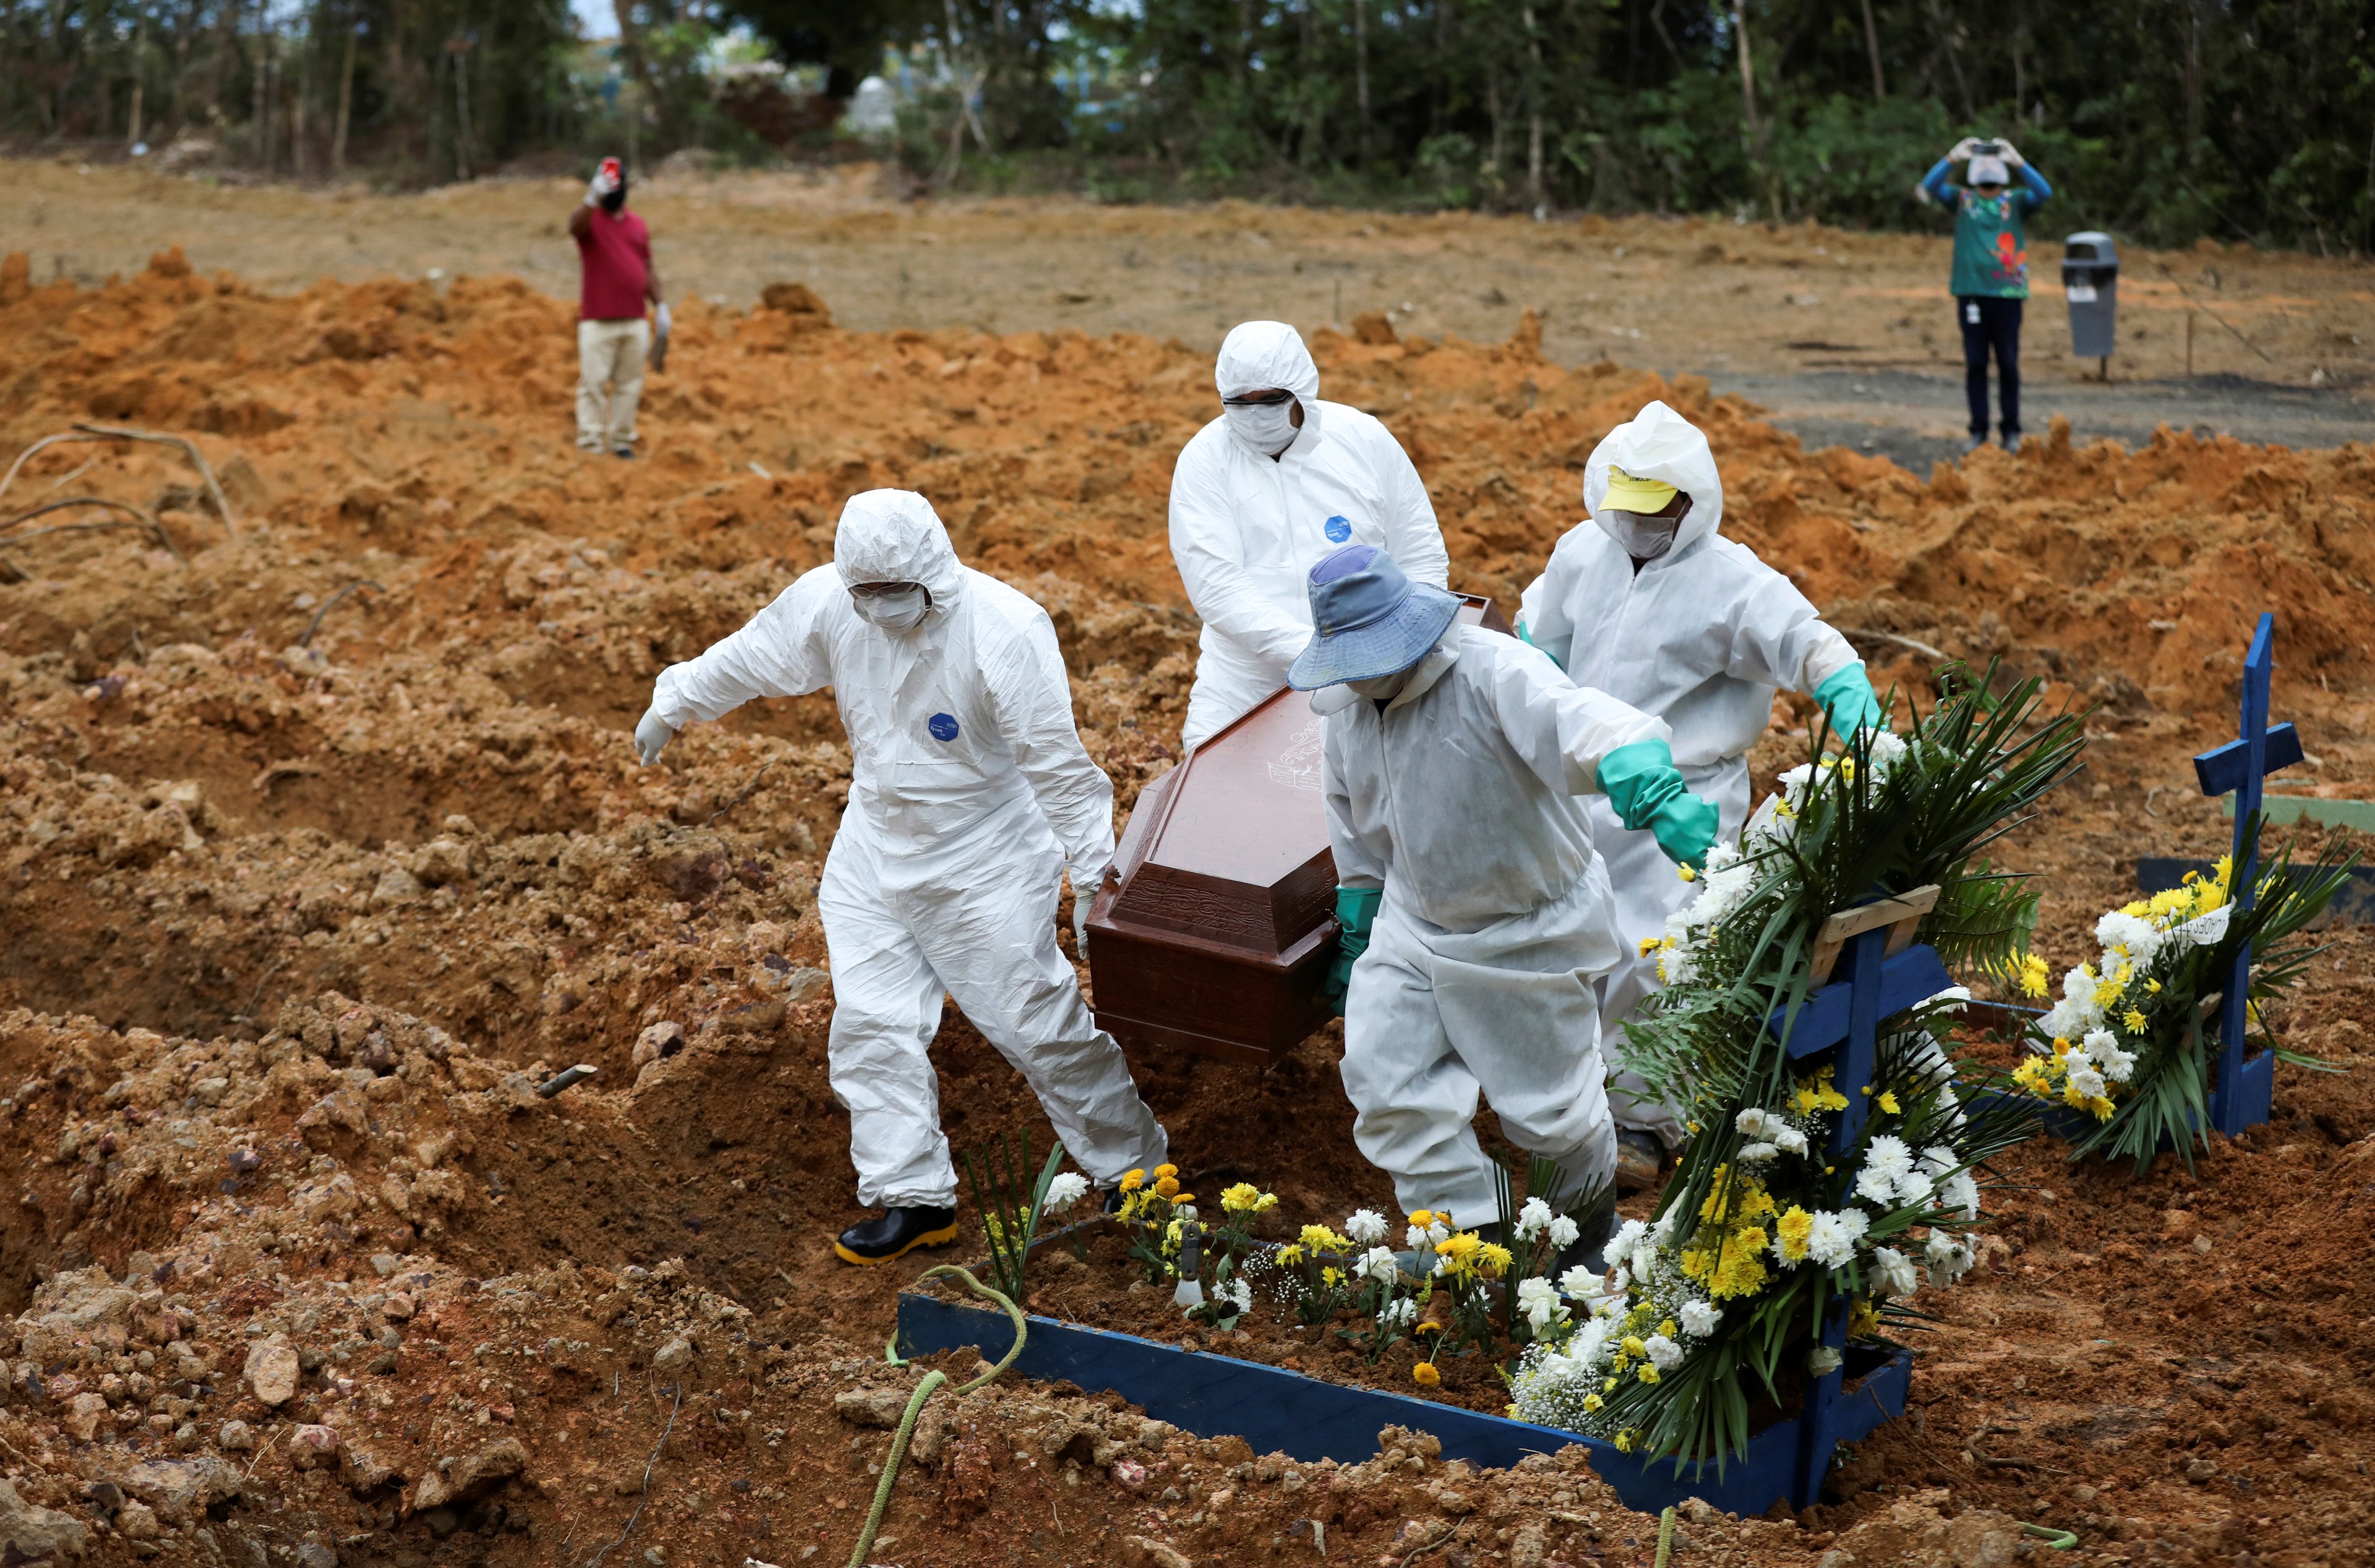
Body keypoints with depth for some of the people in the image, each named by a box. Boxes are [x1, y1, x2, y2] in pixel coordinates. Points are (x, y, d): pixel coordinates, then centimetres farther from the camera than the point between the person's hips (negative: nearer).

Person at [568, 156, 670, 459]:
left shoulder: (637, 224, 15)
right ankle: (591, 443, -3)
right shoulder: (591, 219, -2)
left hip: (636, 322, 5)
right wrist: (593, 198, -47)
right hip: (597, 323, -5)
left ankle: (622, 441, 17)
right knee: (594, 384, -5)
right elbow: (576, 225, -28)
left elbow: (648, 268, 19)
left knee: (629, 386, 9)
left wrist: (660, 306, 11)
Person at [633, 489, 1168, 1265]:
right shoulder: (826, 603, -11)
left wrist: (1094, 876, -21)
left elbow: (1057, 763, -22)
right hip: (875, 846, 5)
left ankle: (1135, 1168, 18)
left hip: (984, 861, -5)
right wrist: (672, 706, 23)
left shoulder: (1006, 631, -26)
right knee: (870, 1022, 1)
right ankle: (915, 1198, 12)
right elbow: (749, 658, 9)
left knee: (1037, 1021, -1)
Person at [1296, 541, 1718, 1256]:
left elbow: (1583, 721, -49)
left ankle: (1592, 1208, 42)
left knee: (1546, 1104, 10)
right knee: (1385, 1085, -3)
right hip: (1413, 924, 6)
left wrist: (1657, 795, -67)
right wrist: (1356, 930, 18)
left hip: (1526, 933, -6)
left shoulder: (1492, 673, -29)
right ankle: (1474, 1238, 12)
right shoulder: (1342, 702, -6)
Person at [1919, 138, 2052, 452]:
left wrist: (2019, 162, -20)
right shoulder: (1963, 200, 8)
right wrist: (1953, 158, -19)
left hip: (2007, 293, -1)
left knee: (2008, 363, 1)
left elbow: (2043, 192, -10)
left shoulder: (2016, 202, 7)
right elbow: (1931, 187, -6)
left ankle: (2012, 431, 9)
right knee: (1975, 364, 3)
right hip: (1971, 293, 1)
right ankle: (1979, 431, 9)